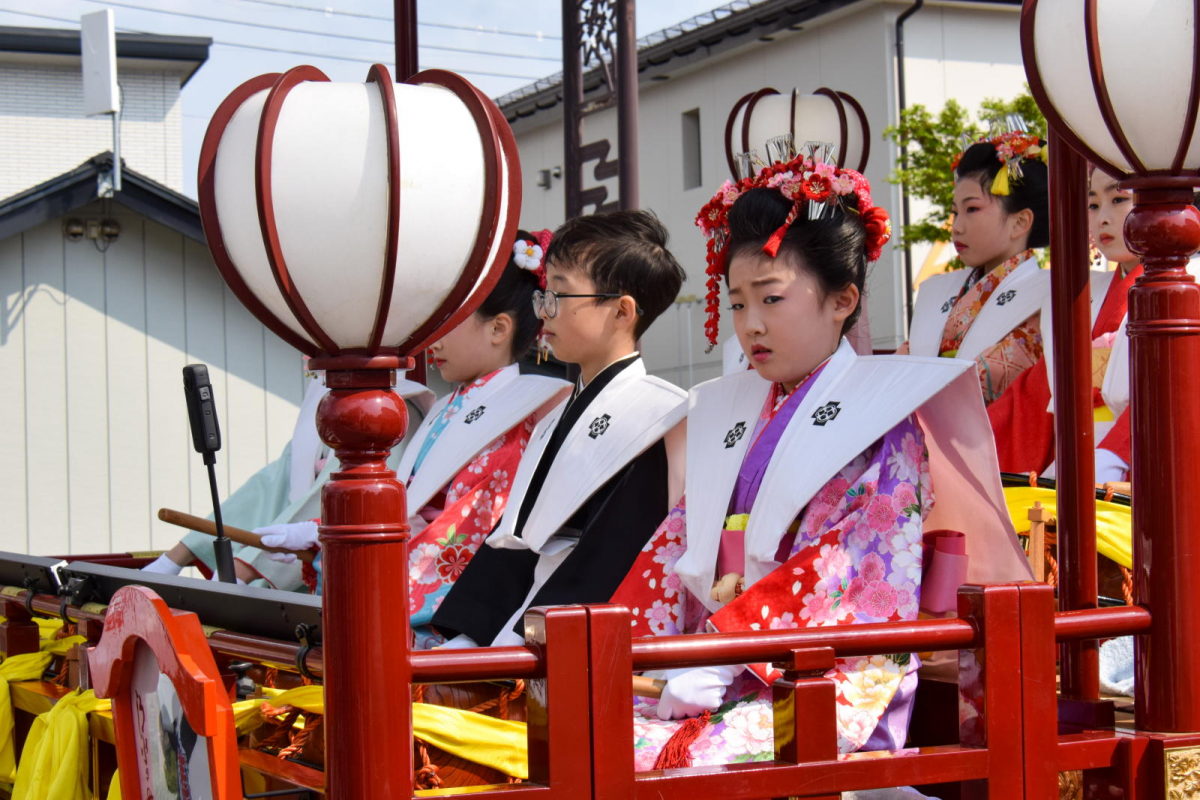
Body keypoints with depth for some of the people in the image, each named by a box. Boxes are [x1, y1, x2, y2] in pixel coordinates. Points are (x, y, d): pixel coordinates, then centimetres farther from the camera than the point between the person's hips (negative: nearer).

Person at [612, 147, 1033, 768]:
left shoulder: (884, 421, 0)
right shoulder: (729, 417, 23)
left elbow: (839, 567, -12)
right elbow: (676, 549, 16)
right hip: (731, 681, 6)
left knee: (693, 757, -32)